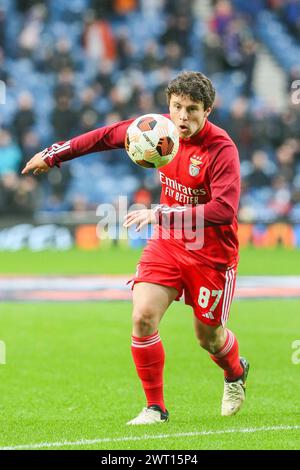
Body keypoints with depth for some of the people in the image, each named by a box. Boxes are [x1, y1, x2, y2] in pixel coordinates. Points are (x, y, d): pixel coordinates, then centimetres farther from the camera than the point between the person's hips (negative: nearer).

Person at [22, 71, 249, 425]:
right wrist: (54, 154, 16)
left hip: (211, 253, -4)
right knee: (143, 316, -14)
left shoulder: (221, 149, -23)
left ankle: (236, 374, 45)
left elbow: (224, 209, -33)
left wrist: (161, 214, -36)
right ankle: (155, 407, 1)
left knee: (208, 336, 8)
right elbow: (109, 135, 11)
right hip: (167, 244, 4)